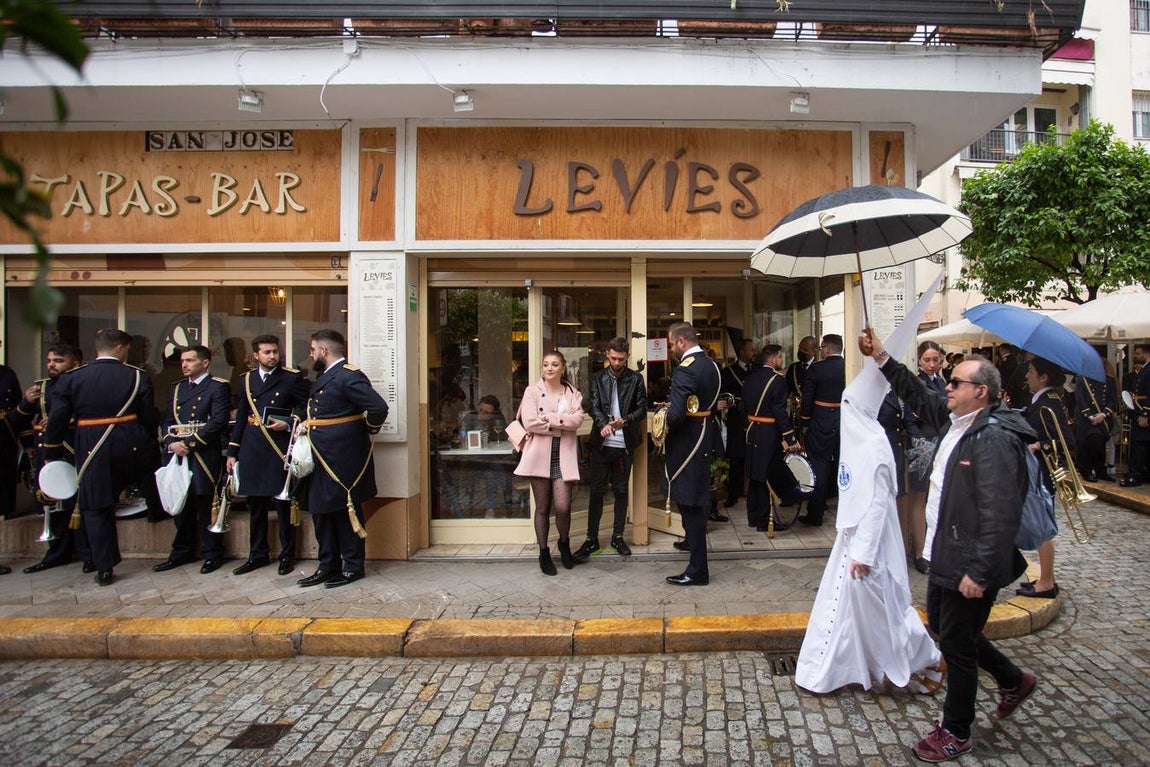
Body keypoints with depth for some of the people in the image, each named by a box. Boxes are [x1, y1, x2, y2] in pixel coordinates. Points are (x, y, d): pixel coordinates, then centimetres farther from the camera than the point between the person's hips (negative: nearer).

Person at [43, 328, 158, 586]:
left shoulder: (71, 378, 0)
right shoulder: (137, 377, -3)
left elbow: (57, 419, 1)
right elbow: (149, 417, 0)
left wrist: (51, 454, 10)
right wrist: (150, 440, 16)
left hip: (90, 449, 0)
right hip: (130, 447, 0)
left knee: (94, 507, 9)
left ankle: (104, 567, 11)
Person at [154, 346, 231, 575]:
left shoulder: (218, 387, -3)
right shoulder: (177, 387, 18)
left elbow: (218, 422, -13)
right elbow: (168, 420, 15)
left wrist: (189, 442, -15)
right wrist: (171, 443, -4)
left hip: (205, 455, -6)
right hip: (178, 454, 6)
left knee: (206, 506, -1)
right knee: (181, 506, 12)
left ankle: (212, 554, 10)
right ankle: (182, 552, 24)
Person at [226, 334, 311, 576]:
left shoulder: (292, 378, -1)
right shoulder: (247, 379, 12)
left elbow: (306, 408, 0)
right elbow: (240, 417, 15)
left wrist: (288, 424, -16)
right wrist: (232, 452, 13)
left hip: (280, 446, -4)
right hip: (251, 448, 4)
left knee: (283, 502, 1)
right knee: (255, 503, 11)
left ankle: (287, 555, 13)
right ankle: (258, 554, 23)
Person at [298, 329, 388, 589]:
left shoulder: (349, 376, -18)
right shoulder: (323, 377, 15)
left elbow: (378, 407, -27)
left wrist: (370, 429, -12)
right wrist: (305, 427, 8)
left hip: (344, 459, -10)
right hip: (322, 458, 10)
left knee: (347, 512, 3)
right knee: (321, 511, 14)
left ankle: (353, 567, 15)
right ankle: (328, 566, 25)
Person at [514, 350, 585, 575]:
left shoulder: (573, 393, 8)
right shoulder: (532, 391, 1)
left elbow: (577, 420, -9)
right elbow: (529, 422, -12)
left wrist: (548, 417, -15)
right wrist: (563, 421, -8)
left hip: (563, 455, 1)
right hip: (540, 455, -1)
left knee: (563, 507, -6)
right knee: (542, 507, 6)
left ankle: (564, 543, 24)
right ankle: (544, 553, 22)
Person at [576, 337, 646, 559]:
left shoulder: (636, 379, 3)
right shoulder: (598, 378, 5)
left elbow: (642, 409, 0)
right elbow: (594, 407, -3)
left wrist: (625, 420, -20)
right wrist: (603, 424, -24)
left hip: (625, 444, 0)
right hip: (602, 443, 0)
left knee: (621, 491, 9)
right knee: (596, 491, 3)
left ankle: (618, 537, 21)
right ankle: (592, 539, 11)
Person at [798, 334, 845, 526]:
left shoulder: (816, 368, -10)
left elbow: (807, 397, -8)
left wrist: (805, 423, 1)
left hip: (821, 422, -3)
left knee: (819, 467, 3)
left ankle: (815, 514, 6)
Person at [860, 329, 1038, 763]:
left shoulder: (994, 439, -23)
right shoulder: (955, 419, 5)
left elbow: (999, 515, -27)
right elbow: (917, 396, 22)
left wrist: (980, 572, -27)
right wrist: (882, 359, 17)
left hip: (970, 561, -10)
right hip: (946, 550, 10)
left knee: (956, 644, 5)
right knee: (943, 626, 24)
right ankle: (1012, 680, 45)